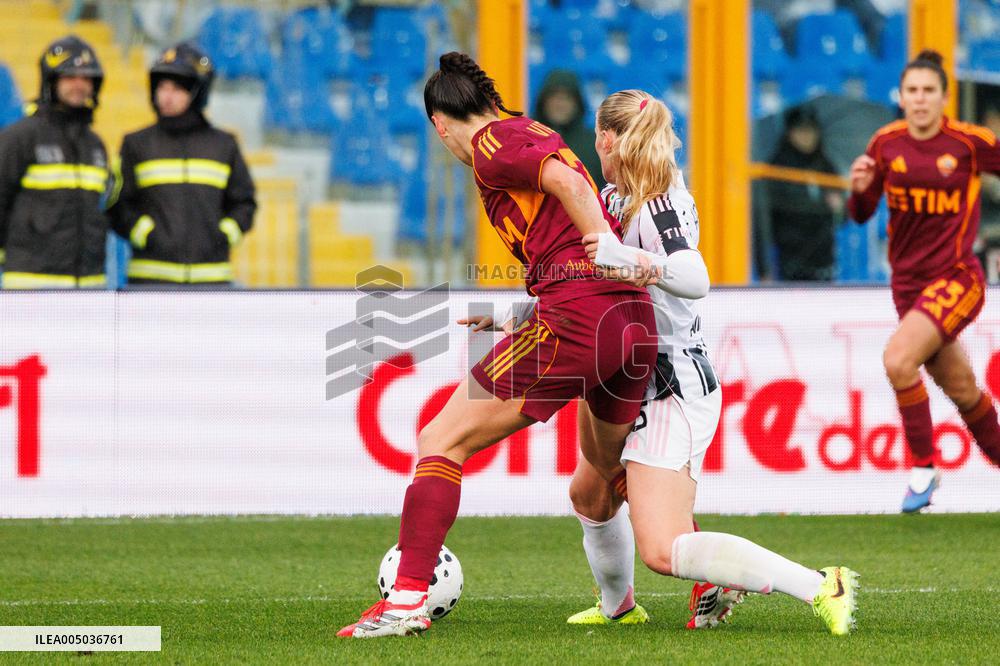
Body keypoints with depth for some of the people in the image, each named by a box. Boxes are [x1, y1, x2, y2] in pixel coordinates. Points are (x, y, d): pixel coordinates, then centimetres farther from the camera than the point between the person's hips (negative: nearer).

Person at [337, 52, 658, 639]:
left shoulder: (492, 145, -1)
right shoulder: (536, 134, 24)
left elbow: (568, 183, -17)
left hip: (574, 320, -8)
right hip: (636, 321, 8)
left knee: (440, 442, -1)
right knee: (618, 467, 29)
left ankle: (409, 600, -8)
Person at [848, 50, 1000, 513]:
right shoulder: (886, 144, 0)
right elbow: (860, 215, 6)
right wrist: (859, 189, -15)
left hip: (956, 278, -5)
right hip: (908, 280, 5)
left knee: (898, 358, -25)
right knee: (960, 389, 15)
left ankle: (924, 468, -11)